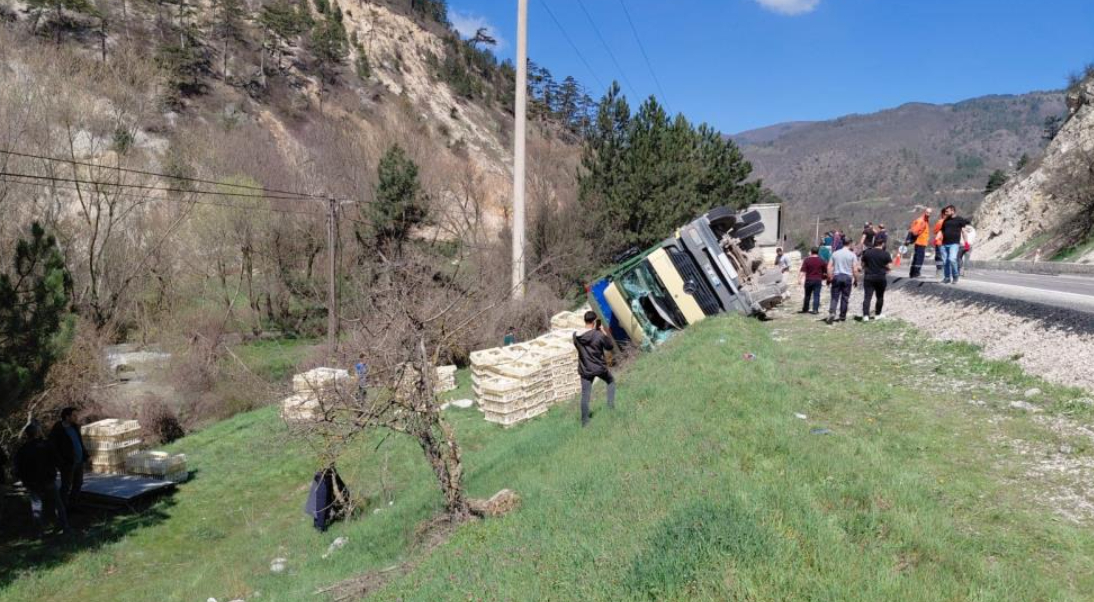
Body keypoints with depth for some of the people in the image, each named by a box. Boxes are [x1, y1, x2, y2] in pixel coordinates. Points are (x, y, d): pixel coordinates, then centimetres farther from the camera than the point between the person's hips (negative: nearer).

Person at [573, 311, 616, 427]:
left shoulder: (576, 336, -8)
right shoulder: (599, 335, -18)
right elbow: (610, 346, -4)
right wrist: (604, 332, 0)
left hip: (585, 370, 2)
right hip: (600, 368, -2)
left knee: (585, 395, 9)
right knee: (611, 381, 28)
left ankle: (584, 421, 14)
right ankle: (611, 404, 22)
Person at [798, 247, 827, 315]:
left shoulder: (807, 260, -3)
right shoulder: (821, 261, 4)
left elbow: (803, 271, -9)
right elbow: (825, 272, 8)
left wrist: (800, 279, -10)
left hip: (808, 280, 0)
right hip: (818, 280, 1)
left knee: (807, 295, 10)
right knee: (816, 296, 1)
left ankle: (805, 309, 18)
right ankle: (815, 310, -6)